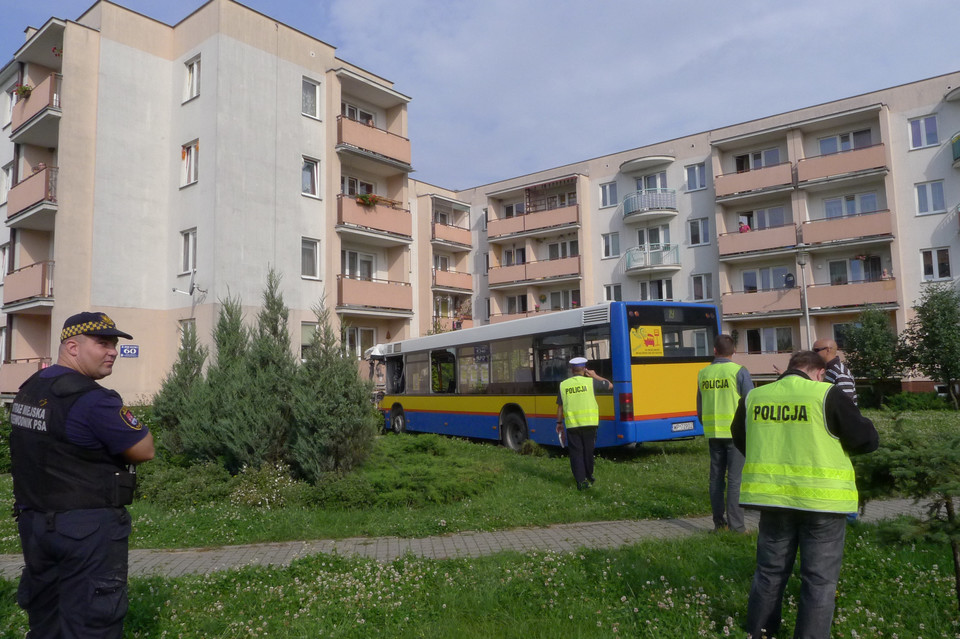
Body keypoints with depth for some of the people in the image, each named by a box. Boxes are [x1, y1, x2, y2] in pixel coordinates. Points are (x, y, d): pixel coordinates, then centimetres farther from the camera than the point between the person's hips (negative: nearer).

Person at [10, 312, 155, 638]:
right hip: (87, 529, -9)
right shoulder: (93, 399, -21)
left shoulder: (28, 391, 8)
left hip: (33, 521, 9)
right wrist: (125, 419, 1)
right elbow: (145, 450, -15)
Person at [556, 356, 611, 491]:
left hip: (572, 425, 0)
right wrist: (595, 376, 17)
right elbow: (610, 385, 11)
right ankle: (589, 476, 30)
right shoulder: (591, 382, -3)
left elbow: (560, 407, 6)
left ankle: (581, 481, 0)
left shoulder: (563, 385, 2)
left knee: (576, 452, 6)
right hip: (589, 423, 0)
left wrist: (559, 423, 15)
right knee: (588, 451, 15)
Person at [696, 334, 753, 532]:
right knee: (735, 479, -1)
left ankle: (719, 522, 17)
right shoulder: (739, 371, -7)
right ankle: (736, 525, 0)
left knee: (716, 478, 11)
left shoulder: (703, 374, 7)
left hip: (713, 433, 4)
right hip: (735, 432, -4)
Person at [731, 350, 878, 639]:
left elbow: (739, 439, 16)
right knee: (819, 580, 10)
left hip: (771, 496, 4)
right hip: (821, 499, -4)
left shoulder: (753, 397, 2)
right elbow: (867, 440, -6)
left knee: (769, 572, 18)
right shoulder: (827, 395, -10)